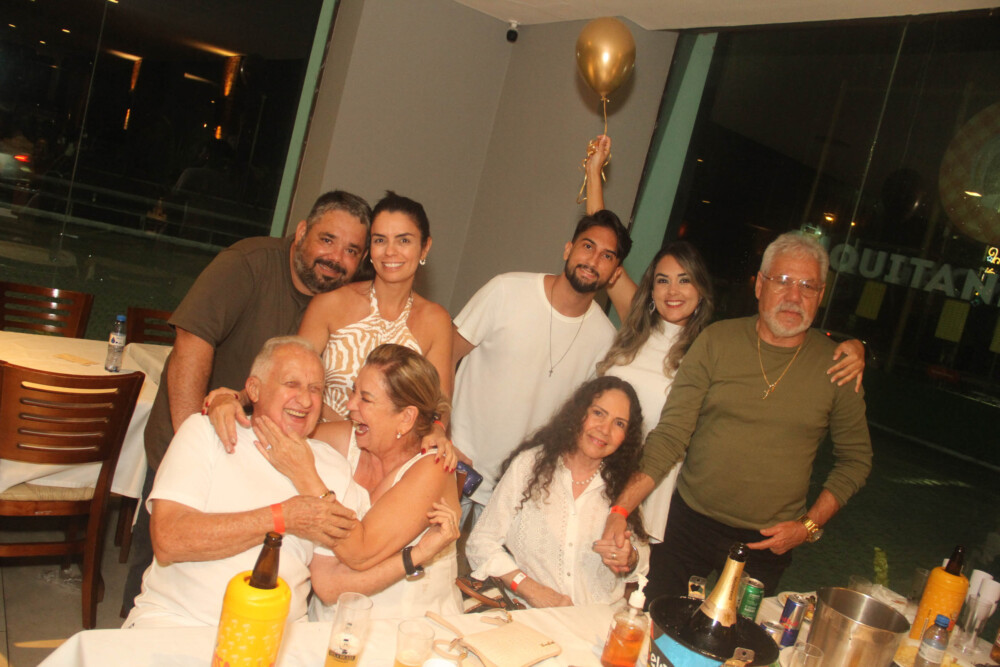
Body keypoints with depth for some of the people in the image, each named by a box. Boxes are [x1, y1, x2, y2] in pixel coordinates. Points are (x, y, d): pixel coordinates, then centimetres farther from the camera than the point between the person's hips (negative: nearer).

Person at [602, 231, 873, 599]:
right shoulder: (716, 341, -7)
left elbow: (855, 458, 8)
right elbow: (669, 437, -10)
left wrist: (809, 525, -3)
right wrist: (621, 509, -21)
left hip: (769, 541, 1)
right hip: (691, 523, 0)